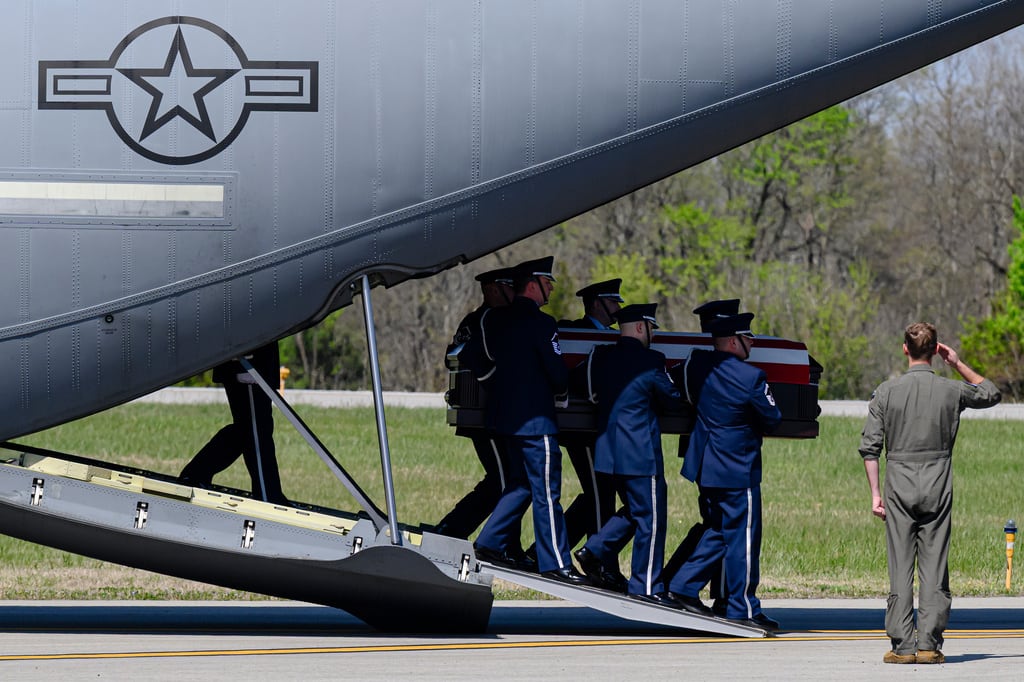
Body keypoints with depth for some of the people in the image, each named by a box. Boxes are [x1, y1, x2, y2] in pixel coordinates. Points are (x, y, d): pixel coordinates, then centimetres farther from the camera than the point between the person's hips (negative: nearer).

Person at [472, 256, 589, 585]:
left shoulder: (495, 321, 8)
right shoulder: (540, 323, -15)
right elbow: (558, 373, -15)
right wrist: (560, 391, 7)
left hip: (502, 417, 8)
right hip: (534, 419, -8)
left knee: (520, 483, 21)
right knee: (546, 491, -3)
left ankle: (491, 543, 18)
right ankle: (555, 563, -1)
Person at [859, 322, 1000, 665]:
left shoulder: (886, 392, -1)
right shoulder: (951, 391, 1)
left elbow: (869, 446, -4)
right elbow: (991, 393, 22)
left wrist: (875, 493, 2)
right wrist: (958, 364, 19)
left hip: (899, 488, 0)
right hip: (938, 487, 0)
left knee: (900, 567, 0)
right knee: (934, 566, 1)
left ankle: (902, 645, -4)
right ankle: (929, 643, -3)